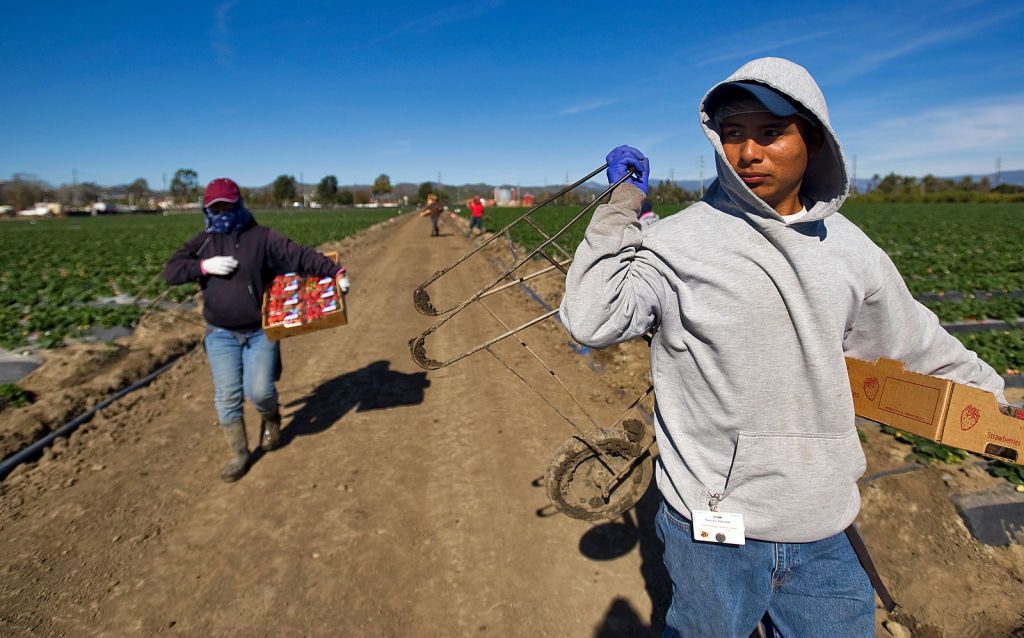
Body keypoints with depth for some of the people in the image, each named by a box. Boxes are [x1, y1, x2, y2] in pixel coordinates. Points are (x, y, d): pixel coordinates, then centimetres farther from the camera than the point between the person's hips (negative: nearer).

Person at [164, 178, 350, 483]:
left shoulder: (262, 237, -5)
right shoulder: (203, 242, 7)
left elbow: (300, 255, -16)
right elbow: (171, 271, 2)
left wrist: (335, 272, -29)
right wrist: (204, 266, -15)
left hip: (260, 332, -3)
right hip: (221, 335, 3)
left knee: (259, 391, -8)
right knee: (227, 396, 3)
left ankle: (270, 417, 29)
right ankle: (238, 455, 20)